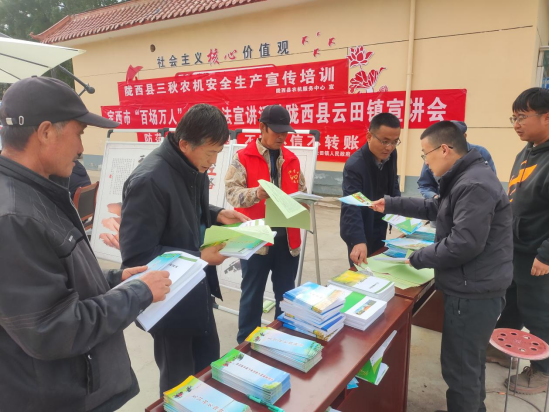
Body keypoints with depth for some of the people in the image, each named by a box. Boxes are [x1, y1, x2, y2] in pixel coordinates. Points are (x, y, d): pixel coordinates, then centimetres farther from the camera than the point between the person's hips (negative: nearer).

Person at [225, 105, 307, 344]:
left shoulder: (292, 159, 10)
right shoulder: (243, 158, -5)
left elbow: (301, 191, 13)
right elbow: (232, 192, -15)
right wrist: (256, 193, -33)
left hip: (287, 238, 5)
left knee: (286, 293, 17)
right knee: (252, 294, 10)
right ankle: (247, 342, 29)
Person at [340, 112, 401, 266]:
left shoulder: (391, 155, -7)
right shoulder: (354, 166, -30)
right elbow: (351, 207, -39)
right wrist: (358, 241, -51)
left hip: (379, 226, 7)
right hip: (360, 231, -7)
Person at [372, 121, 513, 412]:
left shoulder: (474, 185, -24)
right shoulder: (465, 179, 11)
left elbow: (464, 244, -28)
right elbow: (435, 208, 22)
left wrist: (417, 259, -16)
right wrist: (390, 205, 19)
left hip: (473, 292, -11)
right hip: (473, 288, 11)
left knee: (459, 366, 4)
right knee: (470, 360, 26)